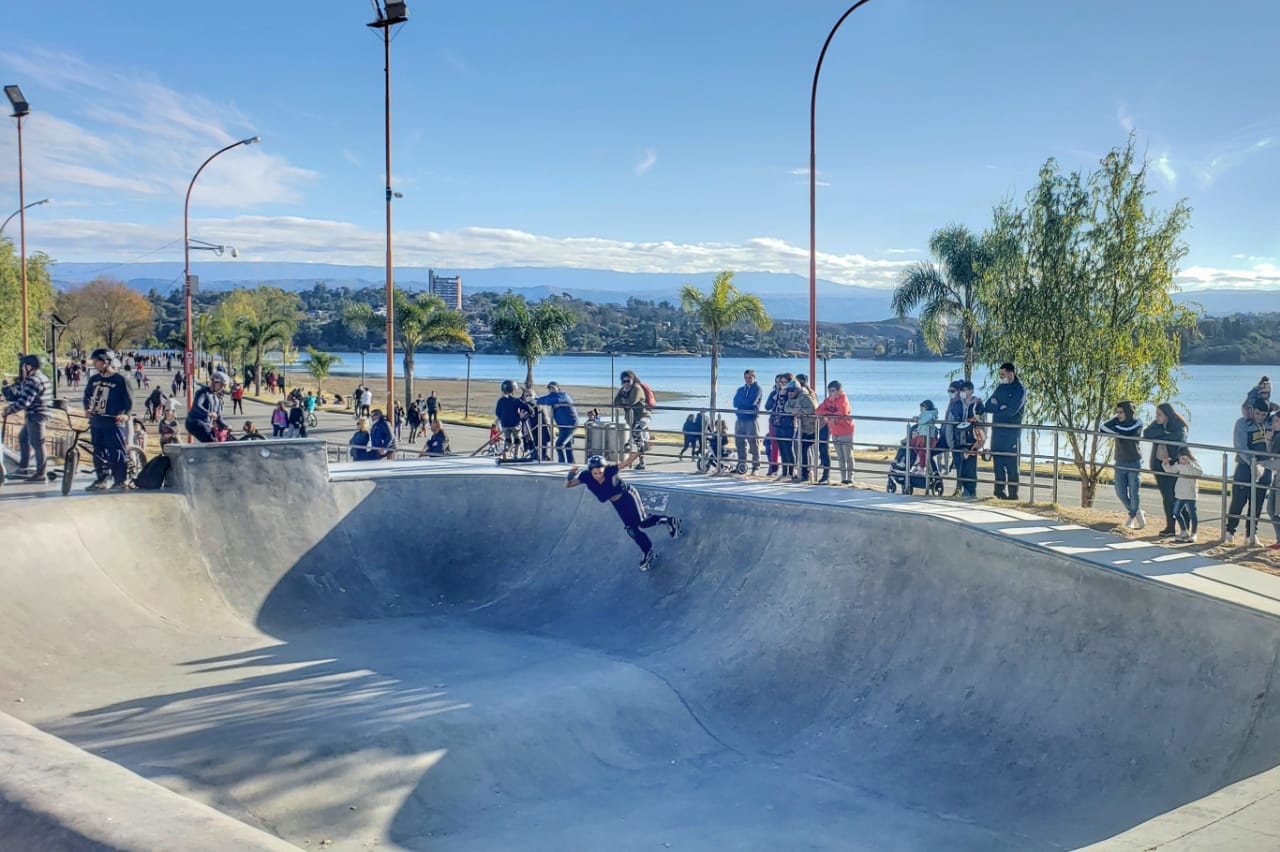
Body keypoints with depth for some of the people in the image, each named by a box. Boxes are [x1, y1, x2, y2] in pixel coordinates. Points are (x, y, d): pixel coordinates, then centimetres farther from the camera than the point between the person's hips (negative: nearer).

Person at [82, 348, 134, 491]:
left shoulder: (120, 380, -6)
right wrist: (87, 408, 7)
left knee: (116, 453, -5)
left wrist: (126, 415, -20)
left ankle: (121, 481, 1)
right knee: (98, 452, 11)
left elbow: (129, 401, -5)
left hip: (113, 423, -6)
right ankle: (100, 480, 20)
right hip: (96, 422, 6)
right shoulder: (93, 379, 12)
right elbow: (87, 396, 24)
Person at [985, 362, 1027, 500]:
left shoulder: (1020, 390, -5)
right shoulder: (1000, 387, 15)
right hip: (997, 430, 6)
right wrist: (1000, 408, -11)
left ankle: (1013, 494, -2)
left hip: (1012, 431, -6)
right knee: (998, 462, 5)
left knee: (1011, 464, -5)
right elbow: (988, 406, 7)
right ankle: (1000, 491, 11)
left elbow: (1011, 410, -17)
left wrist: (996, 408, -2)